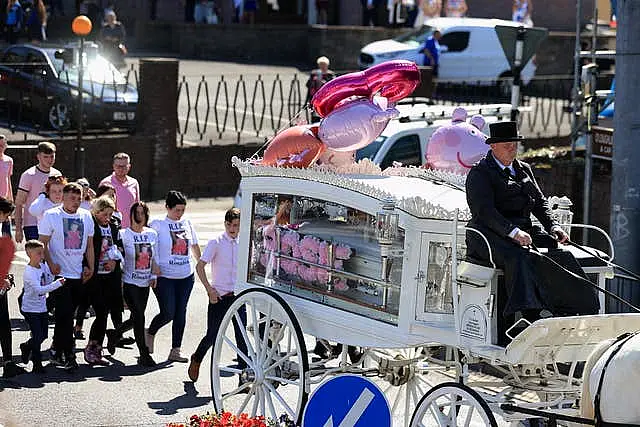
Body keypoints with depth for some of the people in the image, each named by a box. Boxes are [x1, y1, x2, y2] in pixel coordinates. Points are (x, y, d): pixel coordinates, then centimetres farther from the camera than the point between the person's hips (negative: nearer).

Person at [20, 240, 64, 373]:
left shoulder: (43, 266, 2)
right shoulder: (29, 272, -23)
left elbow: (49, 282, 9)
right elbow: (39, 289, -33)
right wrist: (58, 283, -37)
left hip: (42, 307, 8)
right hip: (30, 309, -8)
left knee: (44, 335, 14)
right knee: (37, 336, -7)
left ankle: (26, 347, 40)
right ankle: (37, 364, 4)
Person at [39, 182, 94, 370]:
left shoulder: (86, 217, 10)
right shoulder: (51, 216, -4)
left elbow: (89, 245, 17)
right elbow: (43, 243, -4)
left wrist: (90, 267, 9)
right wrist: (51, 264, -15)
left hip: (79, 275, 5)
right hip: (60, 274, -5)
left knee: (65, 315, 12)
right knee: (65, 315, -10)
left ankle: (58, 350, 24)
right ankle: (68, 355, -6)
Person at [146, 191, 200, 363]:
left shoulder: (187, 224, 10)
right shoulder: (157, 225, -6)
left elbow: (195, 247, 21)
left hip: (186, 277, 5)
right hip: (164, 276, -5)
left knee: (180, 313, 5)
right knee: (168, 313, -8)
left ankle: (175, 351, 12)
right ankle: (150, 333, 22)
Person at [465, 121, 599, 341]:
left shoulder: (524, 169, 23)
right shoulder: (479, 173, 0)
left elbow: (539, 202, 22)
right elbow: (484, 211, -13)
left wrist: (553, 226, 2)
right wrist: (513, 232, -26)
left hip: (524, 230, 6)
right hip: (491, 233, -6)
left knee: (561, 255, -20)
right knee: (518, 257, -36)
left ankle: (565, 314, -28)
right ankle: (530, 315, -48)